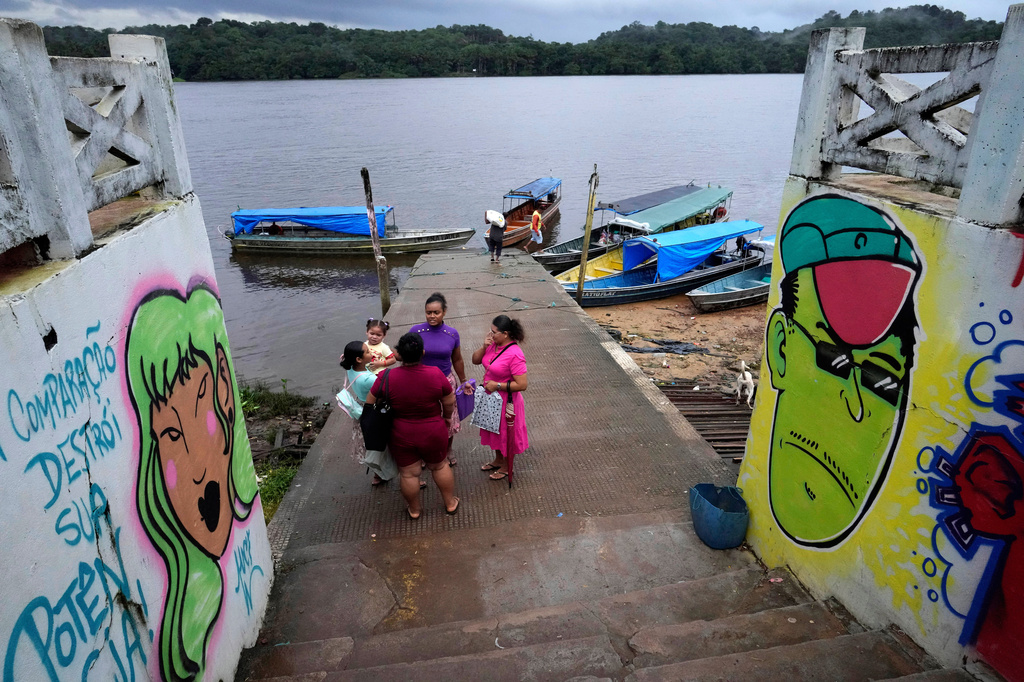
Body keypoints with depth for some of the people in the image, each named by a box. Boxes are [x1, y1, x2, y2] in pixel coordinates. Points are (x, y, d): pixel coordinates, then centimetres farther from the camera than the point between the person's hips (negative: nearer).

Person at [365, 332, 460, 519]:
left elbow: (369, 403, -7)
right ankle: (450, 503, 39)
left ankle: (414, 510, 38)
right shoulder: (436, 374, -20)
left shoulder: (387, 377, -20)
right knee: (440, 466, 23)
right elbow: (450, 403, -7)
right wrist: (447, 417, 14)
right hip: (433, 433, 0)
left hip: (401, 435, 0)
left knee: (408, 473, 19)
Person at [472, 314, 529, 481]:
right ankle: (498, 460, 49)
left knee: (507, 434, 14)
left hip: (506, 402, -8)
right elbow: (475, 360, 3)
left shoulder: (514, 355, -29)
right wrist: (484, 346, -15)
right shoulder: (493, 344, -6)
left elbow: (521, 385, -29)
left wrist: (497, 385, -25)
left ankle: (506, 467, 36)